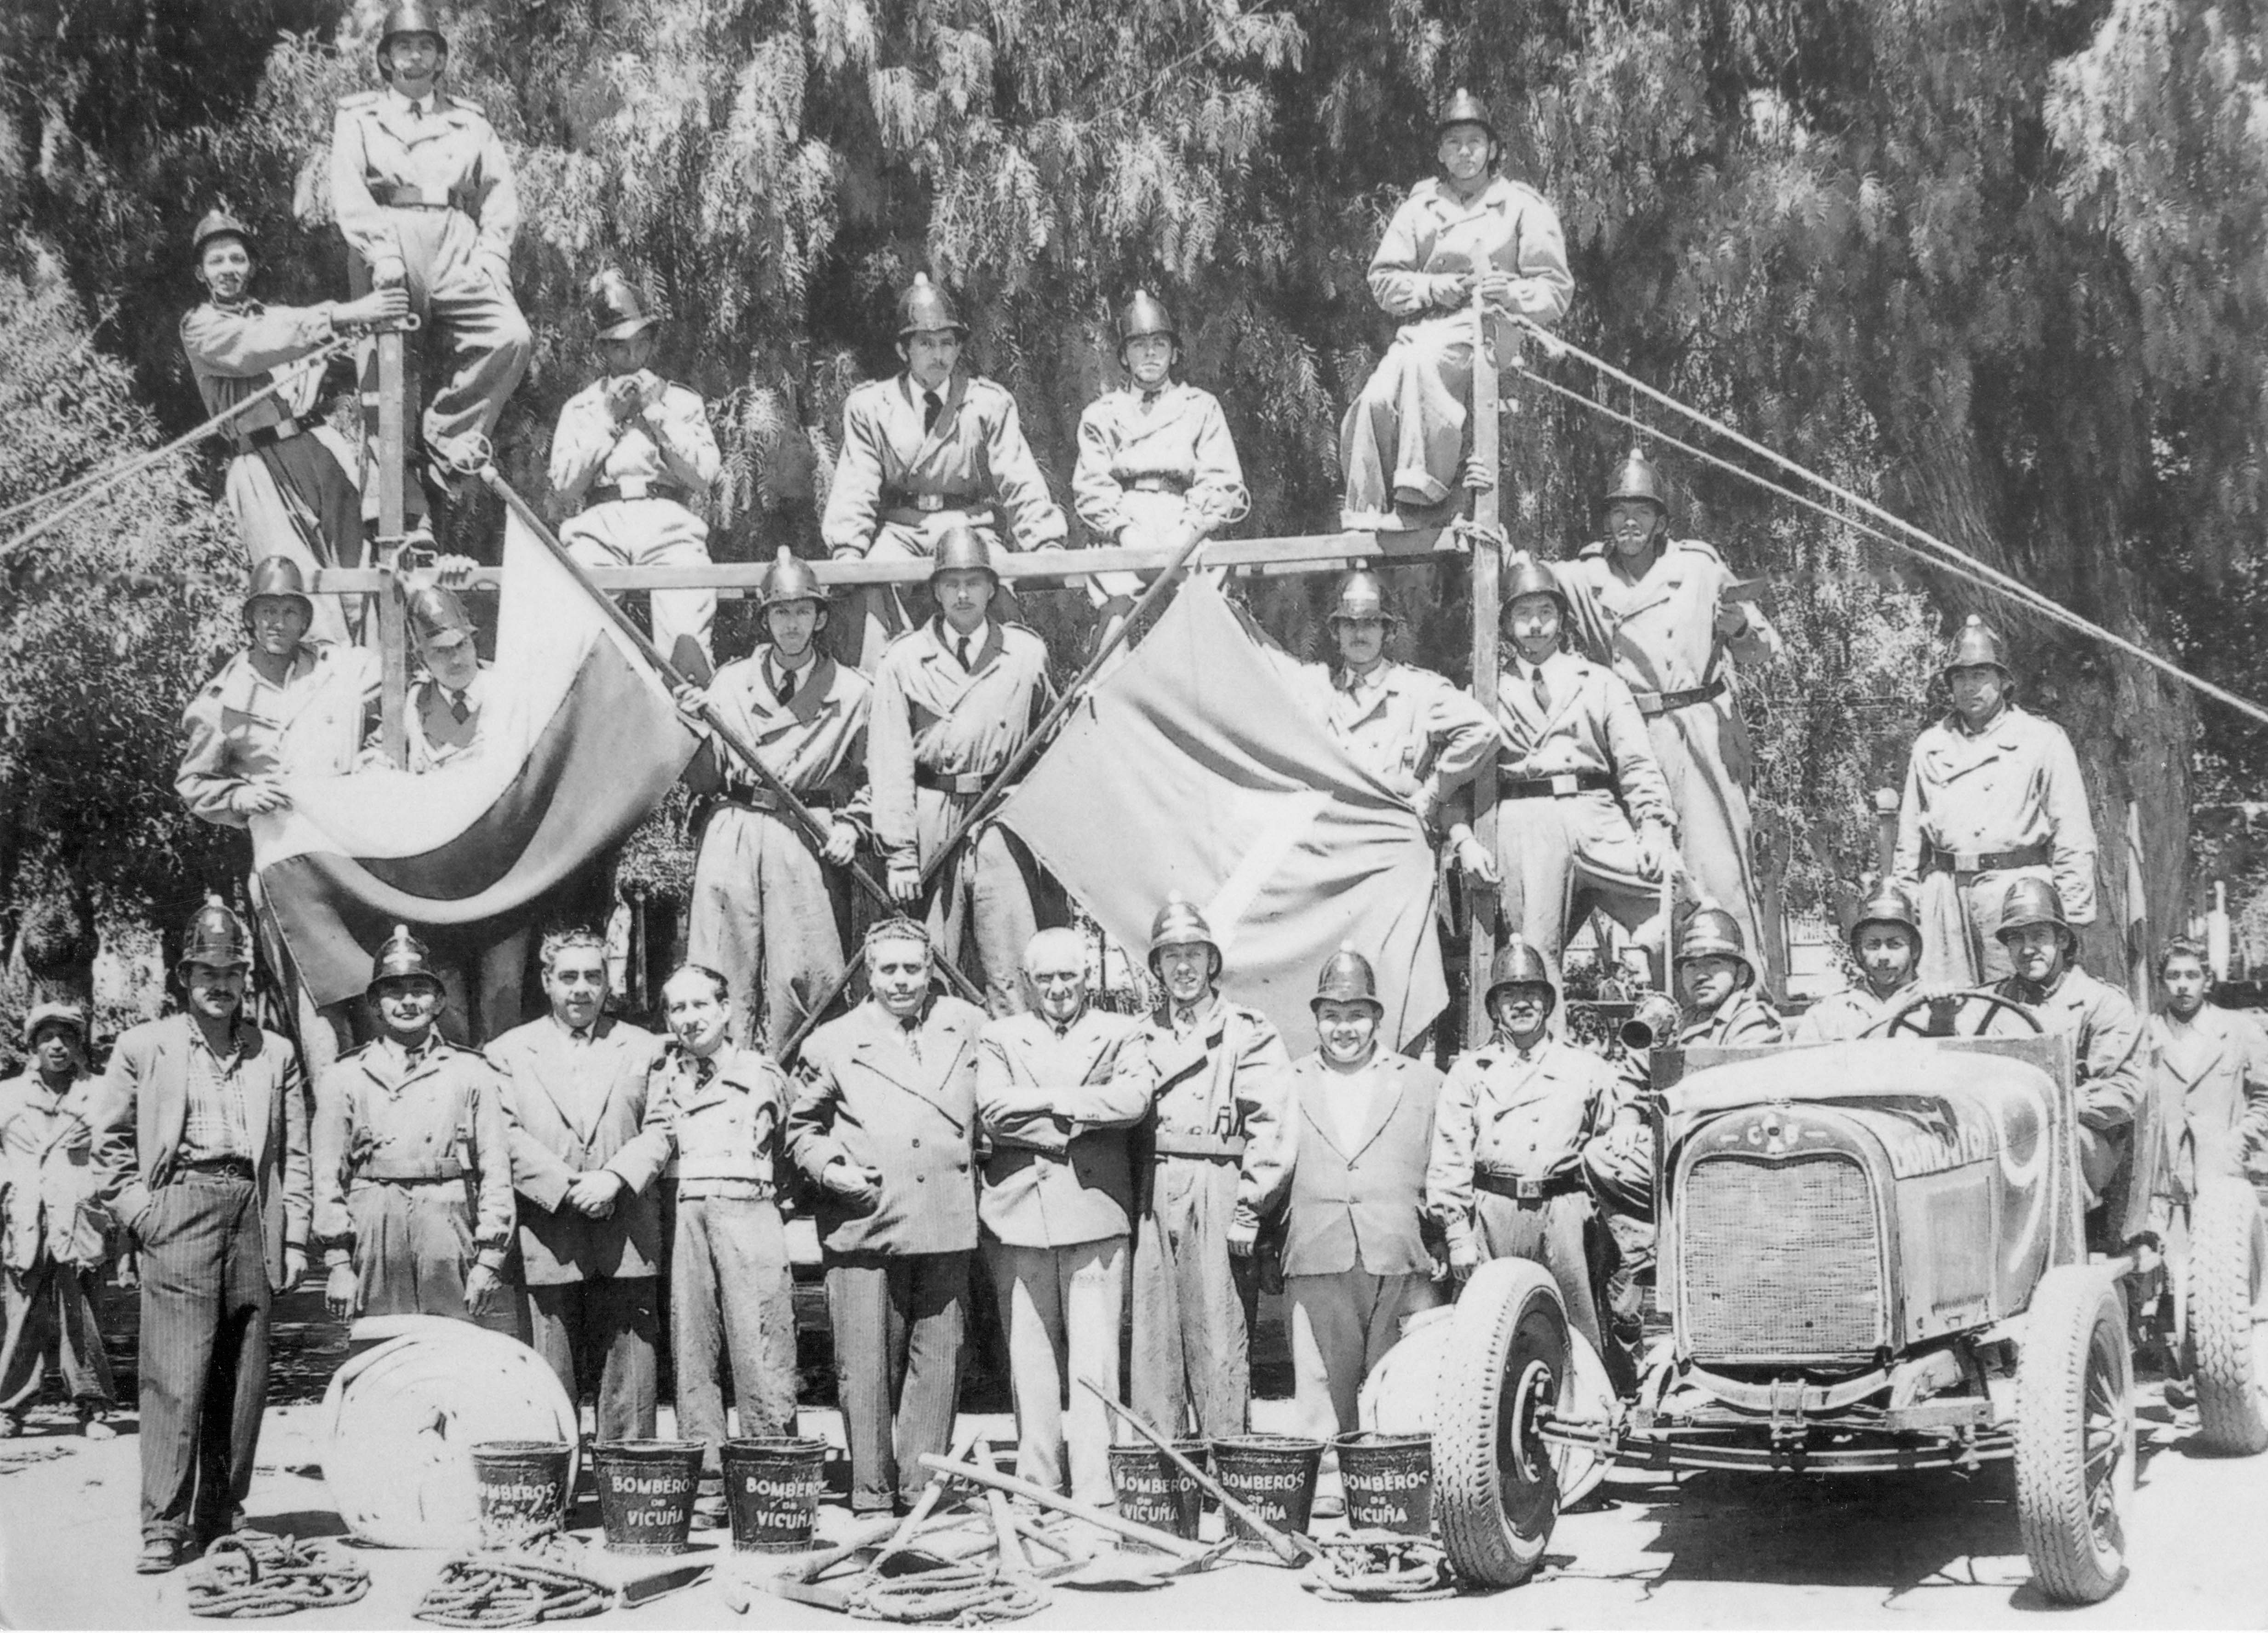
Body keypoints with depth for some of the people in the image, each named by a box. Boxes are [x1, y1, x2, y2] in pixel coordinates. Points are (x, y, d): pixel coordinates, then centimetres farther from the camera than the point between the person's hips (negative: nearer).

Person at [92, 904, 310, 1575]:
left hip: (254, 1218, 3)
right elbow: (110, 1144, 11)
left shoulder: (275, 1054, 15)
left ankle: (220, 1513, 14)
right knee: (175, 1374, -10)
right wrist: (140, 1212, -2)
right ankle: (164, 1526, -9)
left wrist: (295, 1238, 6)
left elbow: (294, 1155, 13)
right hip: (179, 1213, -3)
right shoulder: (142, 1047, 10)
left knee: (243, 1377, 4)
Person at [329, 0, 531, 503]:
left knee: (510, 336, -25)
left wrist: (492, 259, -5)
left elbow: (501, 194, 13)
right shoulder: (358, 119, 17)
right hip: (387, 250, -1)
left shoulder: (470, 121, 23)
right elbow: (347, 192, 1)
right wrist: (380, 250, -16)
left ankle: (447, 443, -14)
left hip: (457, 249, 2)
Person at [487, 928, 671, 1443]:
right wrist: (568, 1187, -12)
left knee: (629, 1380, 0)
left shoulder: (644, 1048, 14)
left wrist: (615, 1179, -12)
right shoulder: (509, 1052, 10)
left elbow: (660, 1131, 5)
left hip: (626, 1244, 1)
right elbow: (505, 1137, -1)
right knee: (550, 1385, -1)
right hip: (547, 1241, -1)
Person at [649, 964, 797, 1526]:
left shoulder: (762, 1074, 10)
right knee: (692, 1354, 0)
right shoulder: (663, 1079, 17)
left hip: (748, 1211, -3)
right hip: (683, 1219, 3)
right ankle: (705, 1484, 4)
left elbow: (793, 1146, 16)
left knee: (760, 1355, -8)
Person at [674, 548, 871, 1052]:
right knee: (724, 972, -2)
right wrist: (695, 729, -7)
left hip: (808, 840, -1)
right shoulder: (730, 683, 10)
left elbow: (865, 777, 14)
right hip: (732, 835, 1)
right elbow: (702, 781, 9)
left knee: (803, 973, -6)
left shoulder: (853, 691, 7)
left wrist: (849, 826, -2)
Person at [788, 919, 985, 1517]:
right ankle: (871, 1496, 4)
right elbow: (802, 1127, 14)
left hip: (946, 1225, 2)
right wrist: (831, 1169, -3)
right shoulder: (833, 1043, 7)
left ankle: (924, 1490, 10)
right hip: (864, 1225, -2)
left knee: (938, 1360, 2)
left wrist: (981, 1160, 7)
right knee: (866, 1366, -2)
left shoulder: (969, 1028, 11)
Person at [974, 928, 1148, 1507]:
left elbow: (1133, 1100, -5)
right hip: (1020, 1213, 1)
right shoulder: (999, 1038, 15)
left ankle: (1095, 1489, -5)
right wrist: (1074, 1123, -7)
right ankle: (1037, 1486, 8)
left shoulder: (1119, 1034, 14)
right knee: (1029, 1356, 2)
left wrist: (1051, 1102, -6)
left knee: (1094, 1355, -6)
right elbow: (993, 1113, -2)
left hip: (1096, 1213, -1)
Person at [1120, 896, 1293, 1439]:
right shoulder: (1141, 1039, 17)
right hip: (1152, 1201, 4)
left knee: (1220, 1345, -6)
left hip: (1219, 1199, -4)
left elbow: (1272, 1128, -5)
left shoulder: (1249, 1033, 3)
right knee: (1152, 1343, 3)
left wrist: (1249, 1209, -11)